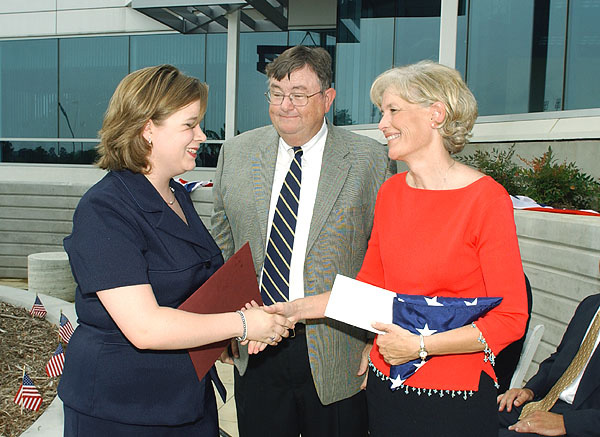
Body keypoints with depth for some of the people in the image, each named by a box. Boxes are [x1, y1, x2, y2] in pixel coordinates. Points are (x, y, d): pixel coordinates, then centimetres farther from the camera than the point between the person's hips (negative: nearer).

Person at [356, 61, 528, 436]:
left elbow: (510, 319, -15)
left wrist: (420, 346, -19)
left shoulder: (487, 198, -16)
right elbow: (369, 283, 7)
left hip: (455, 396, -5)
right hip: (386, 384, 6)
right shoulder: (391, 192, 2)